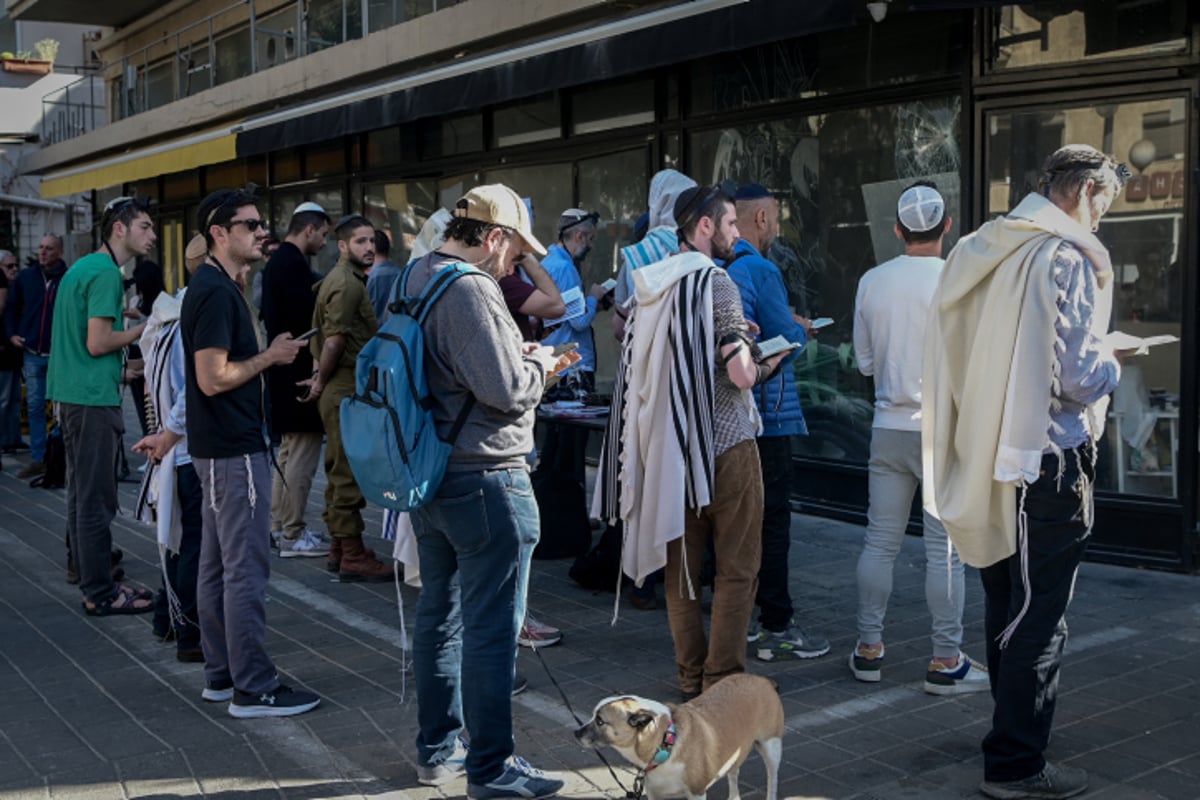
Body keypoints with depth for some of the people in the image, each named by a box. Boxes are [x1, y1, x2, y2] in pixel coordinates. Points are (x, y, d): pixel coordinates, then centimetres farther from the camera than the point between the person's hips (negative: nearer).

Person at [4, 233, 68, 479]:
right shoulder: (26, 277, 7)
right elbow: (12, 307, 16)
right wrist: (11, 333, 6)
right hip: (32, 354, 4)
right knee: (35, 406, 6)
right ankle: (37, 459, 12)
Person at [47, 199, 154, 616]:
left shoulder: (83, 267, 16)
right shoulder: (106, 273, -14)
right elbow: (97, 343, -19)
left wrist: (120, 367, 21)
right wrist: (143, 328, -7)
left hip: (71, 393, 10)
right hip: (94, 397, -10)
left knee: (82, 493, 16)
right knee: (95, 498, -5)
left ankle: (89, 577, 25)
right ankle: (100, 594, 1)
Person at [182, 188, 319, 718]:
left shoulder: (217, 286, 13)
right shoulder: (216, 292, -18)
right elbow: (213, 378, -22)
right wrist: (271, 356, -13)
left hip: (221, 448, 11)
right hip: (234, 451, -11)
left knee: (218, 565, 15)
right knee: (247, 569, -5)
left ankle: (221, 674, 24)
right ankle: (253, 688, 3)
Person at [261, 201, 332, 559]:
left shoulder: (277, 261, 15)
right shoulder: (294, 265, -17)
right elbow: (305, 318, -23)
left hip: (282, 367, 11)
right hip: (298, 369, -11)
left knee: (289, 449, 18)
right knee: (303, 450, -5)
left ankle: (279, 526, 25)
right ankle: (293, 534, -1)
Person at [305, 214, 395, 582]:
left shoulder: (346, 279, 19)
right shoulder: (347, 283, -14)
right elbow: (335, 340, -19)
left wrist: (322, 379, 14)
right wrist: (322, 382, -9)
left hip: (343, 389, 11)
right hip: (346, 389, -11)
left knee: (341, 470, 15)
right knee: (348, 472, -7)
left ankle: (339, 547, 23)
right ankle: (353, 556, -2)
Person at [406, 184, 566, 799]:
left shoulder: (414, 281, 11)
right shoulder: (470, 290, -19)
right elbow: (508, 390, -23)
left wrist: (520, 360, 12)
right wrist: (539, 363, -3)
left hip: (427, 472, 10)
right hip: (483, 478, -10)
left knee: (439, 612, 17)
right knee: (491, 627, -1)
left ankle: (437, 749, 28)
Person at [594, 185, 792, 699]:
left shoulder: (650, 286, 9)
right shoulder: (715, 283, -13)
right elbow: (741, 374, -20)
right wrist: (768, 365, 2)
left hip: (667, 443, 7)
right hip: (724, 442, -7)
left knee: (681, 565, 13)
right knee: (737, 568, 2)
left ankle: (690, 677, 21)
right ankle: (722, 679, 5)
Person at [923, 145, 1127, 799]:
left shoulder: (978, 251, 9)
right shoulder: (1068, 256, -15)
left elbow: (960, 355, 15)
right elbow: (1079, 377, -20)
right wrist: (1111, 365, 3)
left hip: (984, 458, 8)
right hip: (1047, 462, -8)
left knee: (1003, 612, 20)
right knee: (1039, 621, 2)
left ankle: (1012, 728, 36)